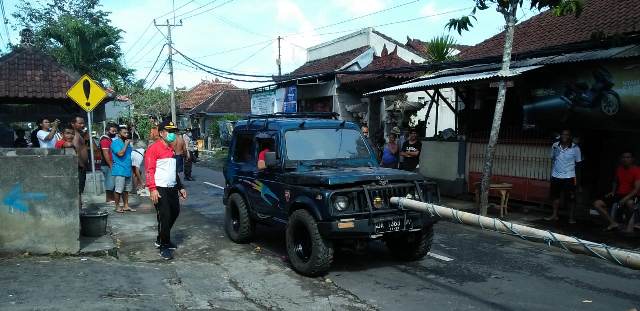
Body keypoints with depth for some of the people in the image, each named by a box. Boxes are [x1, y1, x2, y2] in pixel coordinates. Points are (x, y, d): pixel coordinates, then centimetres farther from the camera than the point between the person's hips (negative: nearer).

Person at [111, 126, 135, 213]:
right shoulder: (115, 143, -8)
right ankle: (117, 207, 3)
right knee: (118, 190, -4)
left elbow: (131, 154, 25)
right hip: (119, 171, -8)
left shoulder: (127, 143, 17)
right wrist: (126, 144, -14)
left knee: (126, 190, 11)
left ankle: (126, 206, 17)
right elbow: (120, 153, -21)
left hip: (128, 170, 8)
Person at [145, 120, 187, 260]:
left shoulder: (171, 148, 18)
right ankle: (164, 247, 3)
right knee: (164, 217, -8)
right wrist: (152, 189, -24)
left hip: (172, 188, 9)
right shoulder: (154, 148, -8)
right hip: (160, 189, -9)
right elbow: (149, 170, -15)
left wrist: (180, 187, 23)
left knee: (175, 213, 15)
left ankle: (161, 239, 32)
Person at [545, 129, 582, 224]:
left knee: (570, 198, 3)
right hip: (556, 176, 3)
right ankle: (554, 215, 24)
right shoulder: (555, 146, -2)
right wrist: (551, 173, 9)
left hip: (569, 177, -3)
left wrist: (577, 178, -2)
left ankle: (571, 217, 14)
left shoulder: (575, 148, -9)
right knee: (555, 195, 12)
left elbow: (578, 163, -2)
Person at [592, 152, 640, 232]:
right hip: (618, 194, 6)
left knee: (629, 203, -43)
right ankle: (613, 223, -5)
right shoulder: (619, 169, 8)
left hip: (630, 196, -6)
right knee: (597, 204, -10)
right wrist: (613, 192, 8)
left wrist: (626, 198, -32)